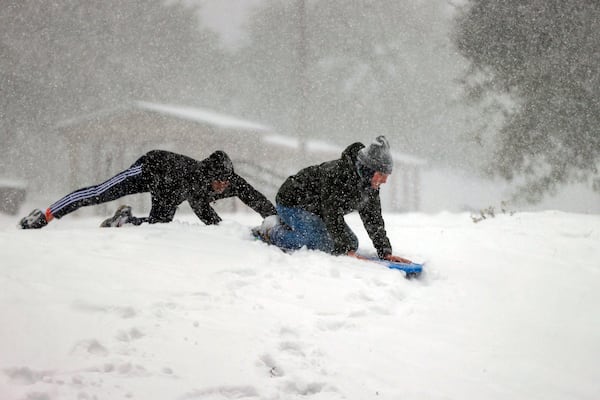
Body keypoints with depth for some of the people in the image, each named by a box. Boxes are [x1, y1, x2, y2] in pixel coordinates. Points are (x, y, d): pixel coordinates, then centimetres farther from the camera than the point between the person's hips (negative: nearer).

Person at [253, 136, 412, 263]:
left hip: (316, 210, 9)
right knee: (323, 242, -30)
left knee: (351, 243, 0)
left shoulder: (370, 185, -9)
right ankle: (272, 232, -8)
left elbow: (374, 220, -3)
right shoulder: (336, 174, -36)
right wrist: (348, 252, -42)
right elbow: (333, 217, -38)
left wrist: (386, 253, -12)